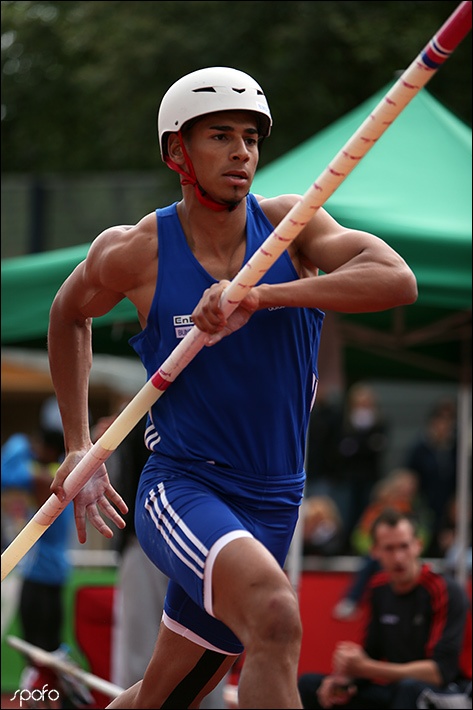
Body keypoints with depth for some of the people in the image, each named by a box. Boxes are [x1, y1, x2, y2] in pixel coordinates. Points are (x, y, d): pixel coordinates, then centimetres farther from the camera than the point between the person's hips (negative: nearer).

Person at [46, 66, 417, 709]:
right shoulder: (134, 252, -6)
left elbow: (397, 281, -19)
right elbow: (69, 315, 16)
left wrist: (263, 296, -30)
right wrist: (78, 450, 12)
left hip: (272, 505, 4)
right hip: (180, 491, -4)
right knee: (275, 615, -34)